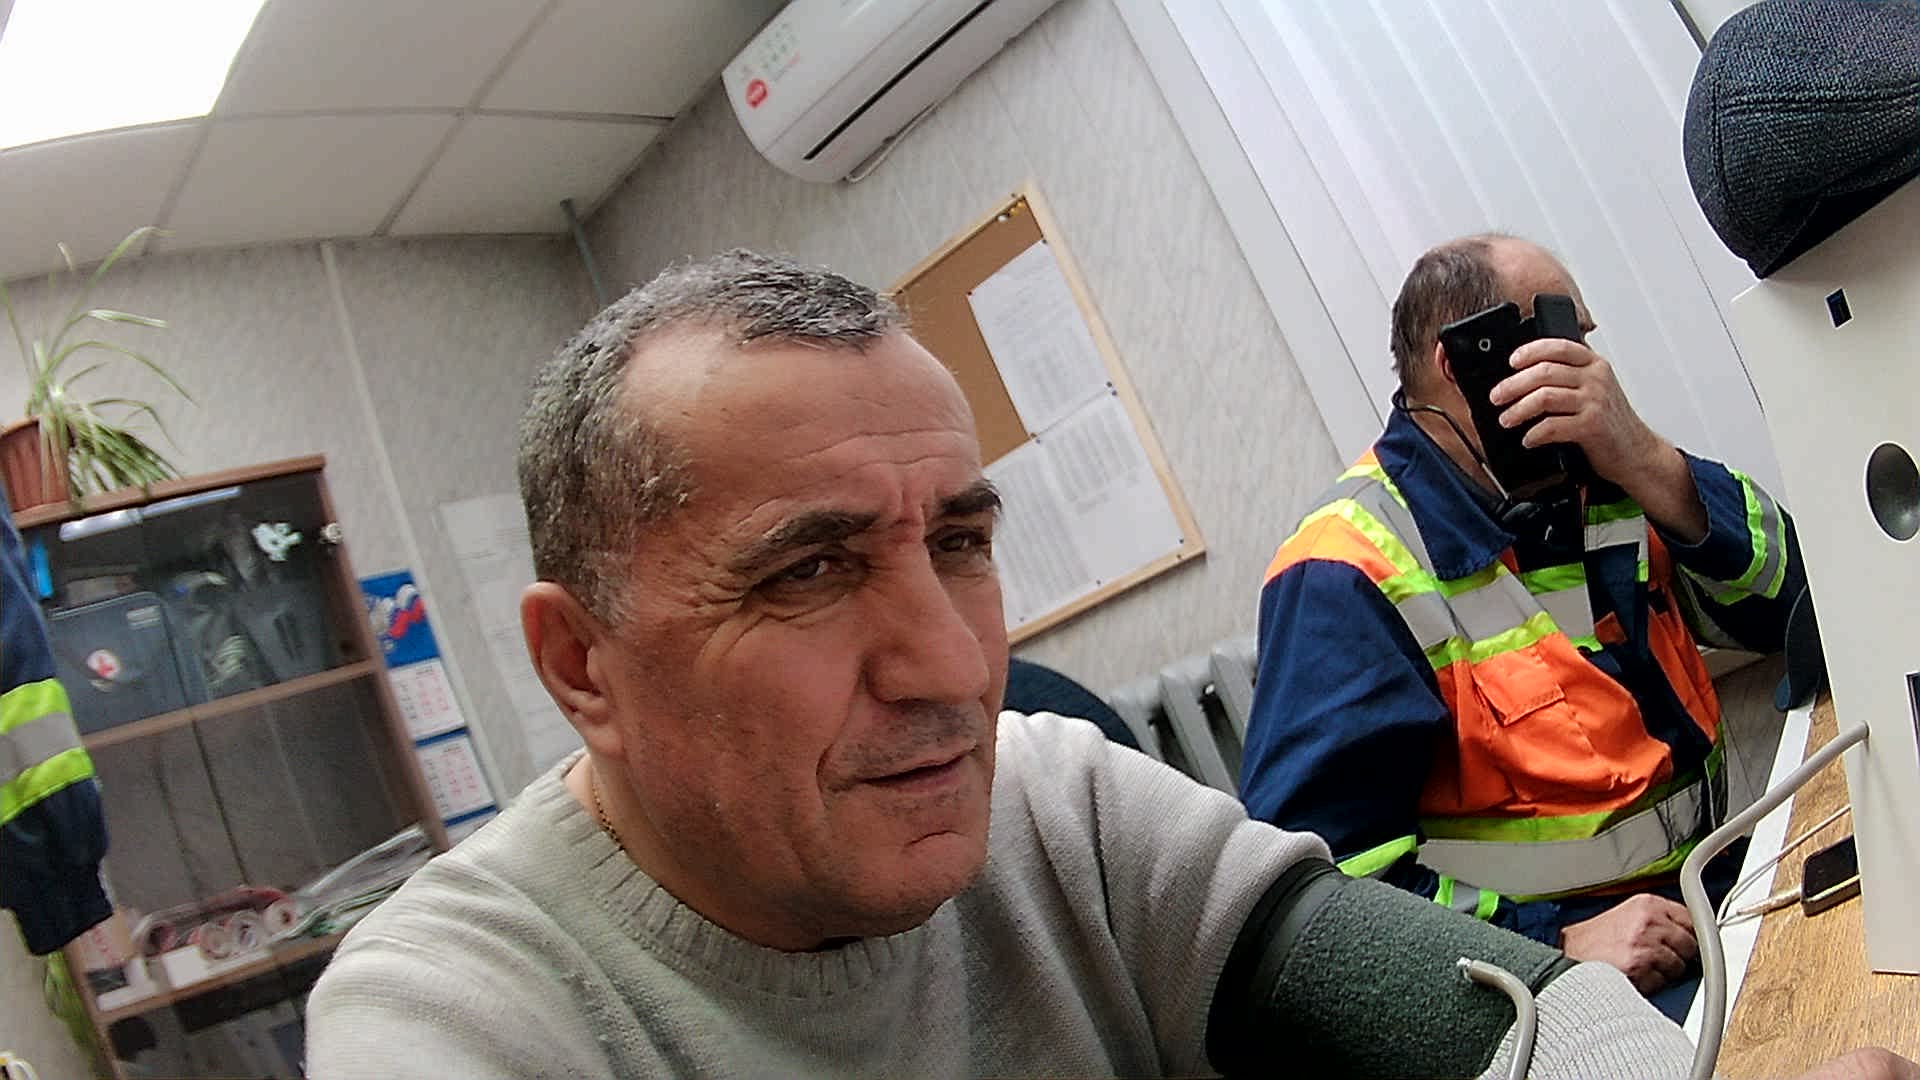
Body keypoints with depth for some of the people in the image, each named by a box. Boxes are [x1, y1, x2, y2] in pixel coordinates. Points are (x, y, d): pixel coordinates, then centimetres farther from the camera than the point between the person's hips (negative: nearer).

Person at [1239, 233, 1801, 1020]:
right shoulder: (1347, 576, -13)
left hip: (1715, 888, 8)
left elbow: (1784, 612, -2)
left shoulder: (1594, 479, 8)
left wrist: (1646, 466, -16)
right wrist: (1554, 947, -24)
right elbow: (1319, 861, -17)